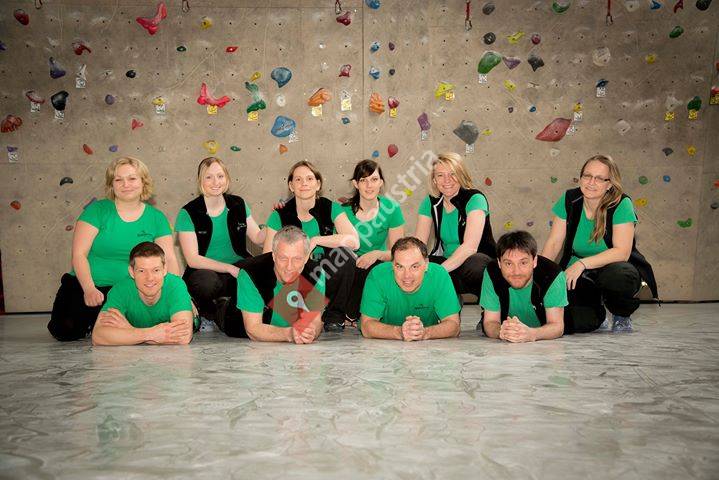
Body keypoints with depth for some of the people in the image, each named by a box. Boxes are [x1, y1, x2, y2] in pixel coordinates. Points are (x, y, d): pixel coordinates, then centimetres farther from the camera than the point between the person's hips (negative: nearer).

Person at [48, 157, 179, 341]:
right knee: (66, 332, -21)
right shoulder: (97, 210, 0)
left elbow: (169, 259, 1)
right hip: (87, 288, -1)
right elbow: (79, 254, -6)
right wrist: (89, 289, -21)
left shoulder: (156, 218, 5)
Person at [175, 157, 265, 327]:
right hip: (205, 271, -3)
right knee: (207, 282, -39)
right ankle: (207, 308, -3)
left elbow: (258, 237, 12)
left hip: (239, 266, 4)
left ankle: (225, 302, -4)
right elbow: (192, 259, -11)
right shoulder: (188, 213, -6)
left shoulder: (238, 205, 6)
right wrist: (230, 268, -19)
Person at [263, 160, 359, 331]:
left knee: (345, 253, -28)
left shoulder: (332, 209, -4)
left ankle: (335, 316, -8)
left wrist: (315, 240, -25)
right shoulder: (280, 216, -3)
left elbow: (354, 241, -21)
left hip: (326, 278, 0)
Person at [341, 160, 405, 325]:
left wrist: (378, 254, -22)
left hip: (377, 265, 2)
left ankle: (352, 315, -5)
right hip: (350, 268, -2)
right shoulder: (344, 210, -9)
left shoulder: (391, 208, -6)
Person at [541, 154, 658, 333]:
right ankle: (596, 316, 19)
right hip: (579, 275, 2)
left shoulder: (621, 205, -16)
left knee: (615, 276, -39)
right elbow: (554, 243, -3)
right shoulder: (569, 200, -6)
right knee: (575, 323, -23)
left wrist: (582, 263, -31)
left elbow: (622, 252, -22)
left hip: (615, 267, -2)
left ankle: (622, 318, -2)